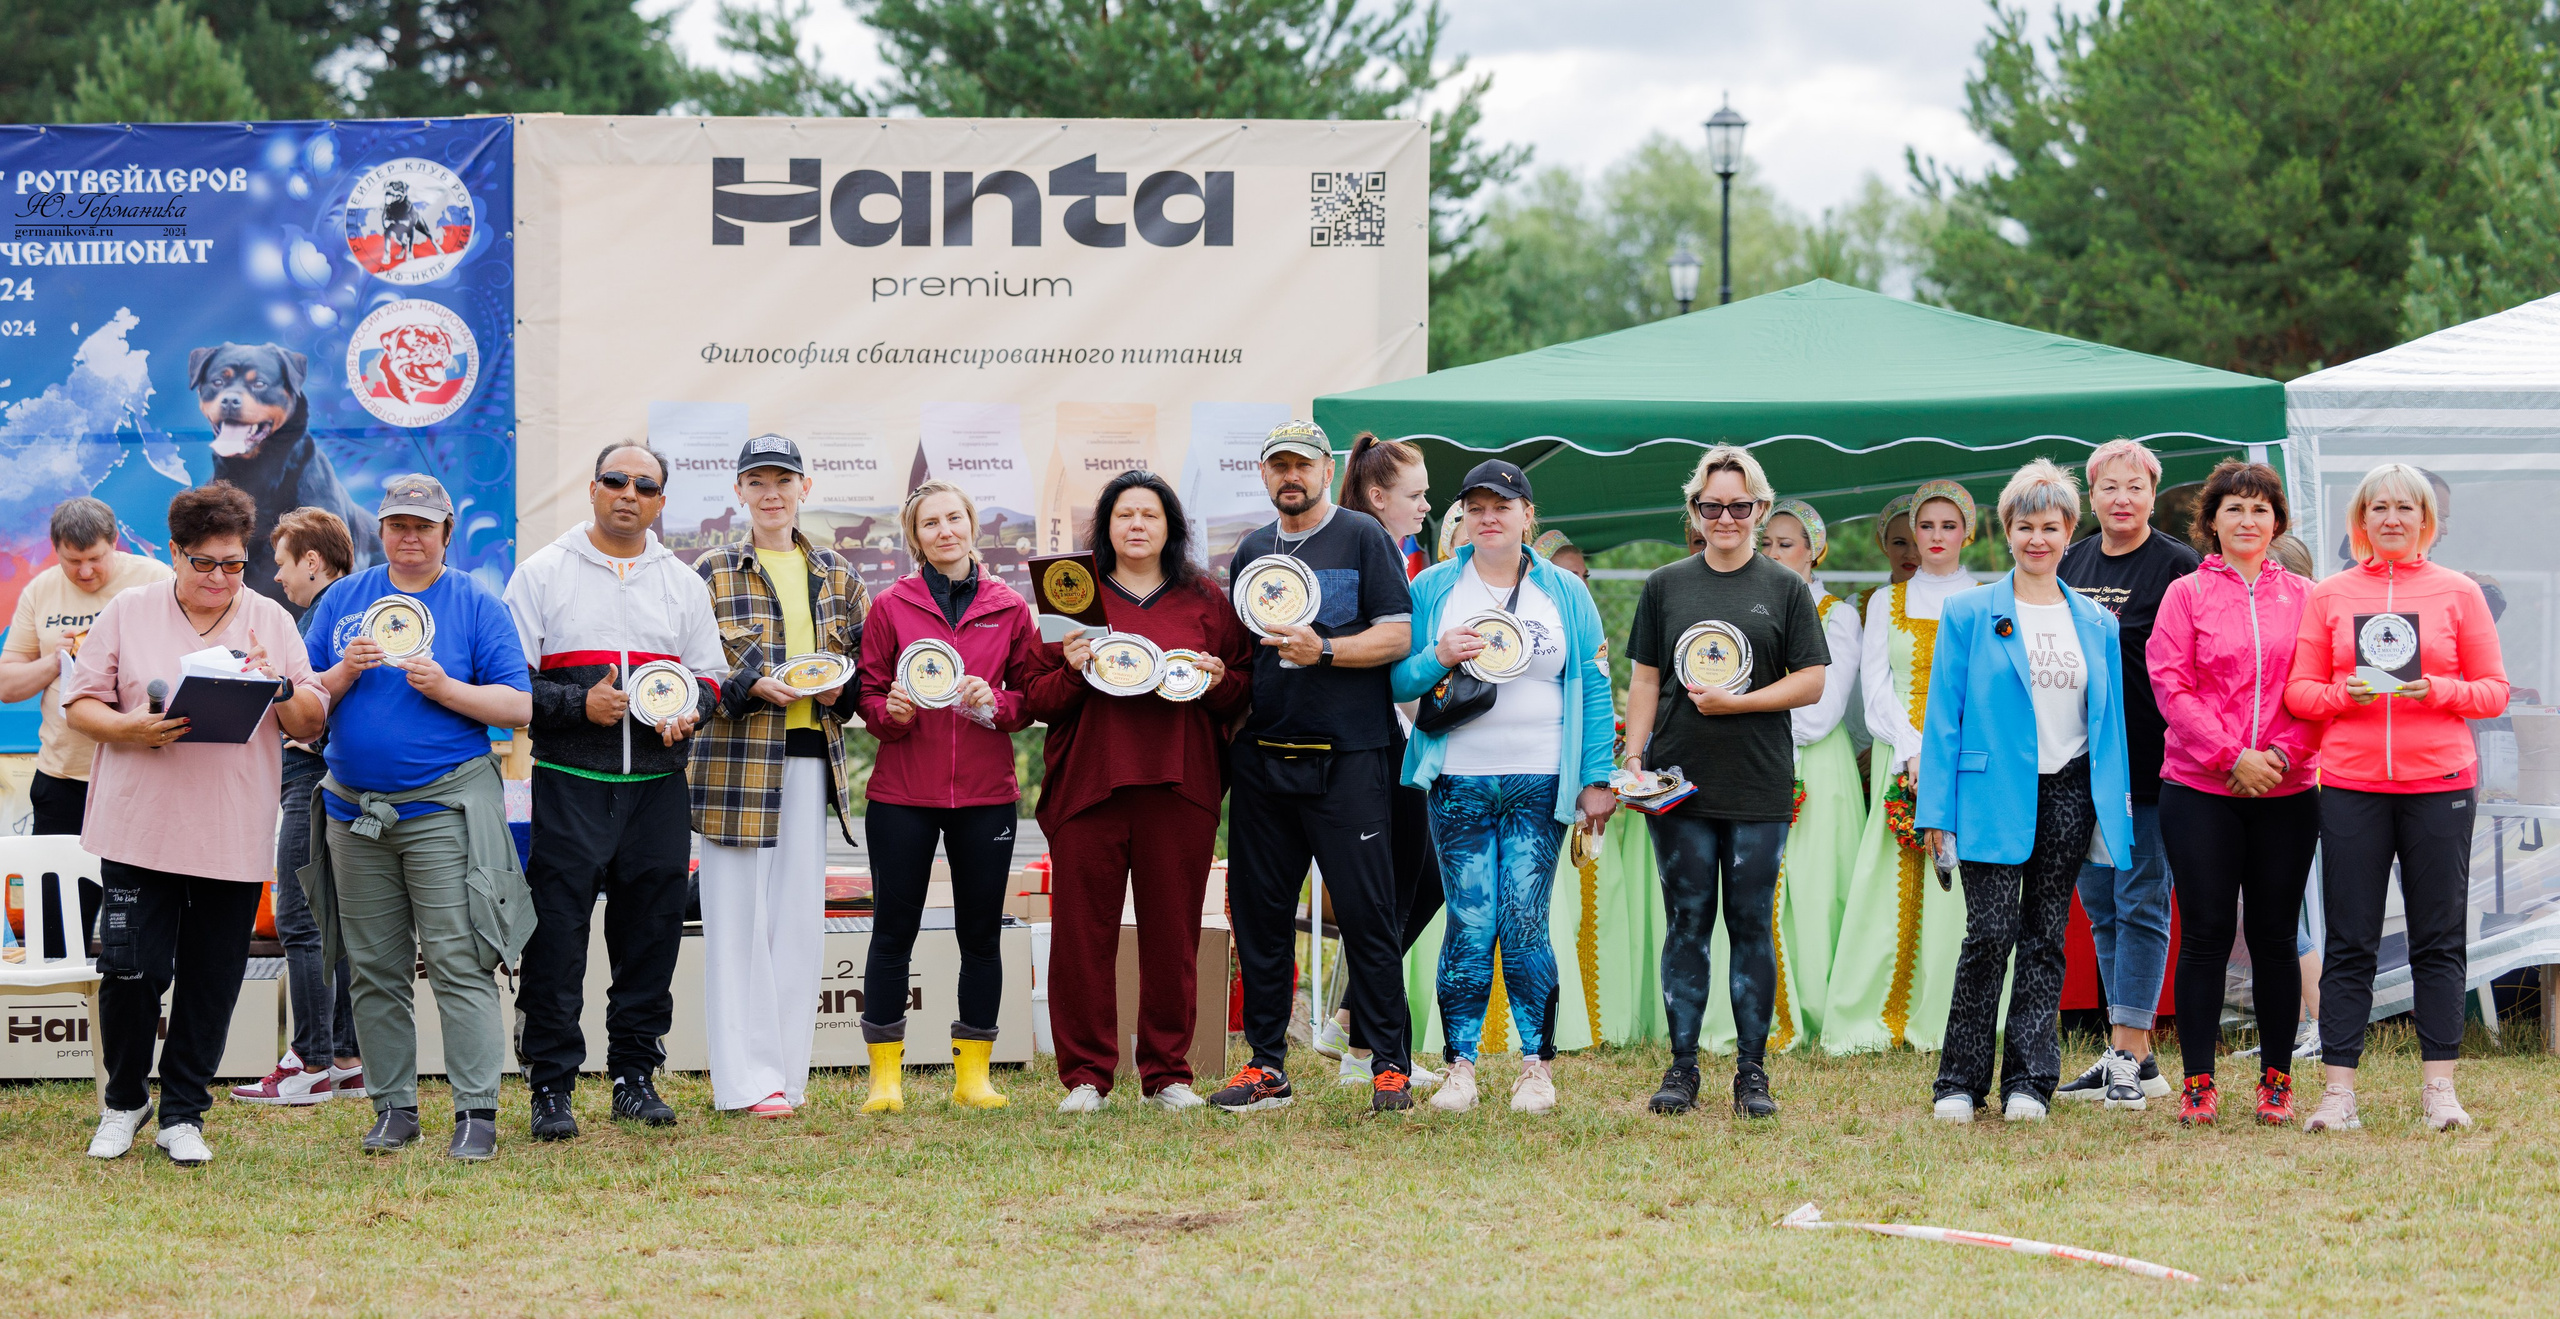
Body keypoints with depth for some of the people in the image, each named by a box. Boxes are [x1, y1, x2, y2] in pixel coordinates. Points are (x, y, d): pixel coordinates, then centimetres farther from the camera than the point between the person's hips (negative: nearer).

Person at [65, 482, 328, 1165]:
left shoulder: (271, 622, 9)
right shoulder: (128, 614, 4)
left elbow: (312, 722, 8)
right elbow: (79, 705, 4)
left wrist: (280, 686, -12)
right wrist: (130, 729, -16)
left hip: (235, 839, 2)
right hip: (139, 827, -1)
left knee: (211, 983, 4)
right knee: (132, 972, -5)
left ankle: (183, 1115, 16)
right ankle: (123, 1102, 18)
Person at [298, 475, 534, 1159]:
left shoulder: (477, 605, 4)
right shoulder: (342, 599, 12)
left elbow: (518, 706, -2)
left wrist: (444, 687, -14)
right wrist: (342, 674, -9)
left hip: (444, 811, -3)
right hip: (355, 810, 4)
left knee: (459, 963, -9)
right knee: (374, 969, 7)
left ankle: (477, 1112, -7)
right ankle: (393, 1108, 15)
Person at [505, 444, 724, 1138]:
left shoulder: (683, 583, 15)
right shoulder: (542, 573, 4)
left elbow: (711, 676, 17)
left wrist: (689, 708, -5)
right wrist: (579, 704, -14)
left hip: (658, 787, 3)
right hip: (568, 786, -3)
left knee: (650, 933, 5)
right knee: (556, 935, -6)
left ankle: (636, 1075, 15)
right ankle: (551, 1087, -1)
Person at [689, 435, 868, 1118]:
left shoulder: (837, 576, 13)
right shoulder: (712, 572, 1)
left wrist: (838, 689, -4)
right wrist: (753, 686, -16)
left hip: (812, 757, 4)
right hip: (735, 758, -4)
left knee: (801, 915, 5)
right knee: (738, 917, -4)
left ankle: (788, 1070, 12)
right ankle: (746, 1079, -1)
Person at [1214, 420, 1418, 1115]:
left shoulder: (1363, 538, 1)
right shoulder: (1251, 551, 17)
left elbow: (1397, 637, -6)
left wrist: (1323, 650, -18)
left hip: (1347, 756, -5)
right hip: (1263, 755, 5)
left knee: (1365, 910, -6)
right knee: (1259, 910, 6)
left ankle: (1390, 1066, -2)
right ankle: (1267, 1065, 13)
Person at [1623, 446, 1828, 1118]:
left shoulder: (1786, 589, 5)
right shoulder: (1666, 586, 10)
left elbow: (1811, 683, 1)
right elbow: (1644, 680, 10)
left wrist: (1735, 702, -10)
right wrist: (1633, 758, -1)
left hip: (1759, 785, -1)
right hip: (1680, 779, 1)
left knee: (1752, 924, 1)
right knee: (1686, 923, 3)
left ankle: (1752, 1071, 7)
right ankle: (1682, 1067, 9)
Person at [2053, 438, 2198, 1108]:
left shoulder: (2177, 567, -5)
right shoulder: (2071, 564, 13)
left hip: (2150, 767, -6)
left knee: (2140, 905, -5)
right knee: (2101, 906, 8)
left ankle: (2129, 1059, -4)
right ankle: (2133, 1055, 15)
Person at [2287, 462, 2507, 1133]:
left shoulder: (2457, 592, 7)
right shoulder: (2330, 594, 9)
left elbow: (2494, 691, 7)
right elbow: (2298, 690, 8)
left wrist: (2439, 691, -11)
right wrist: (2345, 693, -11)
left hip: (2439, 782, 0)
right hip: (2350, 785, 0)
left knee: (2439, 939, 1)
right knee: (2349, 943, 0)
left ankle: (2440, 1087, 6)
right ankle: (2338, 1091, 2)